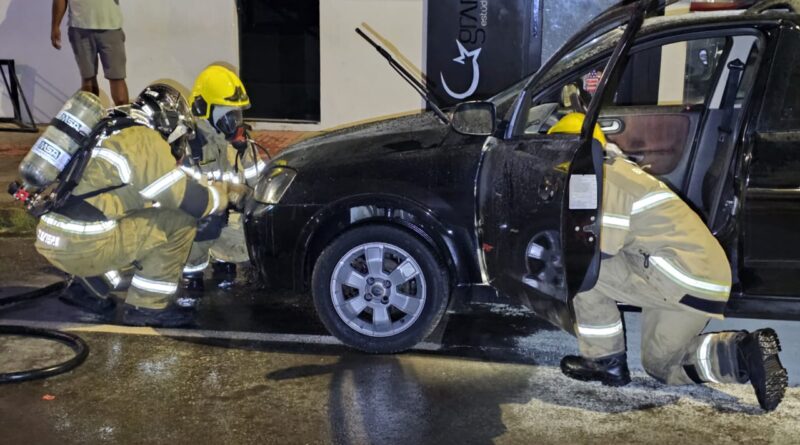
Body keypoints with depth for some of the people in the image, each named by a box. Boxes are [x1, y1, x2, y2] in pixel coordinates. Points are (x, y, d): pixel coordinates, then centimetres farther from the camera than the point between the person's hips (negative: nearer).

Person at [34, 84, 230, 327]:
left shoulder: (114, 132, 19)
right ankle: (148, 305, 3)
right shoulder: (146, 141, -8)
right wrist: (219, 195, 13)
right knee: (181, 221, -4)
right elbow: (192, 202, -7)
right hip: (83, 245, -9)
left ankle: (88, 287, 21)